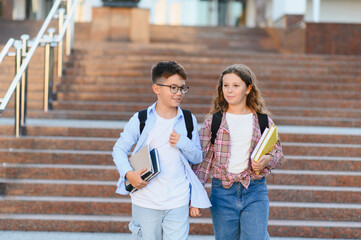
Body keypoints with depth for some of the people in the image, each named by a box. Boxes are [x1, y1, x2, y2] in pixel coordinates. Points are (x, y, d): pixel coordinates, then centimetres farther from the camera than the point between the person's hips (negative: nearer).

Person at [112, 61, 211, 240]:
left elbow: (198, 158, 12)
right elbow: (119, 149, 7)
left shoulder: (188, 121, 7)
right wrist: (128, 173, -10)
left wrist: (183, 143, -9)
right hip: (145, 202, -1)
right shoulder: (141, 120, 1)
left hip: (178, 203, 1)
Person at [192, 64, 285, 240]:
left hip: (255, 191, -1)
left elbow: (277, 151, 12)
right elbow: (203, 159, 2)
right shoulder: (213, 121, 4)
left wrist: (267, 160, -10)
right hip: (222, 191, 1)